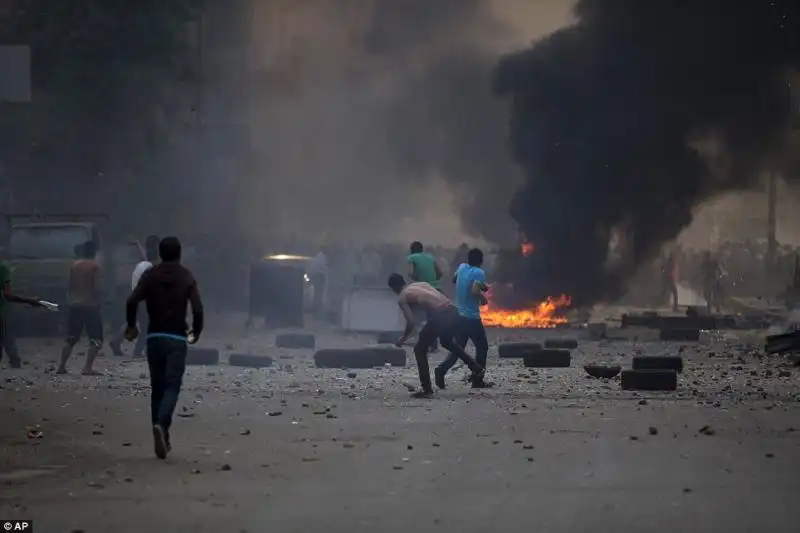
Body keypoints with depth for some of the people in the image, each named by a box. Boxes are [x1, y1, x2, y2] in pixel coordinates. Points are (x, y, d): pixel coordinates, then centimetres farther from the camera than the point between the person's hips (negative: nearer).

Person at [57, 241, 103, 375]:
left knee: (71, 339, 16)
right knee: (96, 339, 0)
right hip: (91, 306, -6)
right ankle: (87, 368, -13)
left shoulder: (74, 266, 8)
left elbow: (69, 287, 10)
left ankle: (61, 367, 14)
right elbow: (97, 287, -15)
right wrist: (99, 300, 1)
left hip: (75, 306, 6)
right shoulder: (95, 266, -8)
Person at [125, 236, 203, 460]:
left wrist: (131, 326, 5)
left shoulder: (150, 275, 4)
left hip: (154, 337, 2)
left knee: (157, 387, 10)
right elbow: (197, 309, -9)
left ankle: (162, 439, 10)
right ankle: (161, 424, -31)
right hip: (176, 339, -2)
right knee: (172, 386, -4)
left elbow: (132, 301, -9)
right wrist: (196, 332, 6)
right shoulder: (186, 277, 1)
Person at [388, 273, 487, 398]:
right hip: (452, 312, 7)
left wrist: (402, 339, 15)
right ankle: (477, 368, 34)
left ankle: (427, 389, 8)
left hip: (440, 316, -7)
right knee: (447, 342, 36)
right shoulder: (421, 284, 26)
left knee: (420, 350, 11)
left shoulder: (402, 298, 6)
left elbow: (411, 323, -1)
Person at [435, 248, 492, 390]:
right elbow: (475, 291, -30)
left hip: (458, 316, 7)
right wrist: (483, 298, -7)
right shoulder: (479, 273, -15)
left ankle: (442, 369, -15)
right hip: (472, 318, -6)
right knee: (482, 347, 11)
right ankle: (477, 380, 12)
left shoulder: (462, 267, 6)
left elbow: (454, 279, 27)